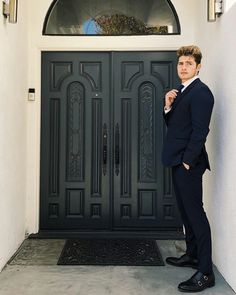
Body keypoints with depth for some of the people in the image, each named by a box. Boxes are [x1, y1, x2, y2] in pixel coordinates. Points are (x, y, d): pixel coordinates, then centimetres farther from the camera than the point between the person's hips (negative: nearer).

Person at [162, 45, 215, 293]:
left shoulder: (200, 92, -12)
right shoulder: (181, 91, 16)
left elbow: (200, 130, -19)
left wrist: (188, 161, -18)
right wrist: (168, 106, 0)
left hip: (189, 163, -9)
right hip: (178, 161, 10)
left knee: (195, 213, -6)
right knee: (186, 211, 17)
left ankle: (205, 272, 1)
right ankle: (192, 254, 32)